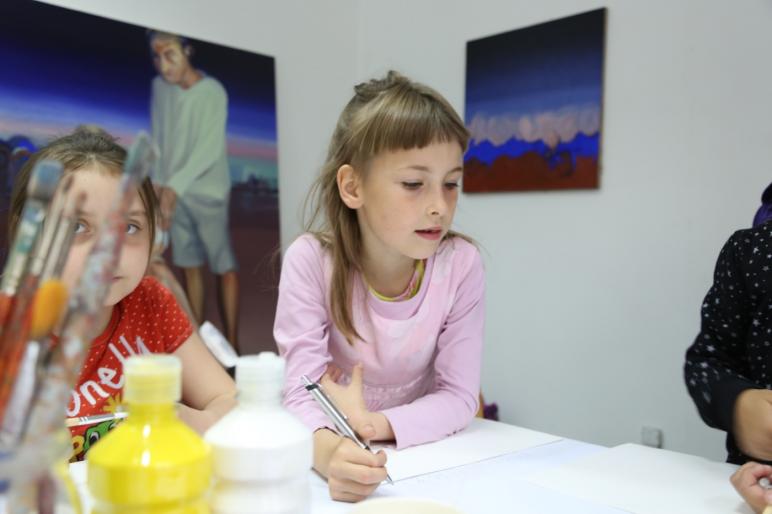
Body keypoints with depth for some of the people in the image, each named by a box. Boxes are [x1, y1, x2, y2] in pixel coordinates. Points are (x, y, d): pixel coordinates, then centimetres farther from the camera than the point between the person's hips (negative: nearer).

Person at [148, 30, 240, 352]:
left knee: (223, 266, -4)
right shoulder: (159, 87, 5)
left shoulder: (212, 92, -13)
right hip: (174, 193, 5)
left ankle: (231, 345, 1)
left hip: (207, 192, -5)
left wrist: (175, 186, -25)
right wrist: (159, 187, -5)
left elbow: (210, 149, -19)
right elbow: (158, 141, 5)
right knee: (190, 266, 8)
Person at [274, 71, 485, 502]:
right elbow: (302, 391, -18)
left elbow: (459, 396, -10)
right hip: (342, 464, -1)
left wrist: (372, 424, -24)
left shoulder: (461, 265, -13)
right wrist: (329, 451, -37)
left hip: (423, 455, 1)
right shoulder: (309, 261, -16)